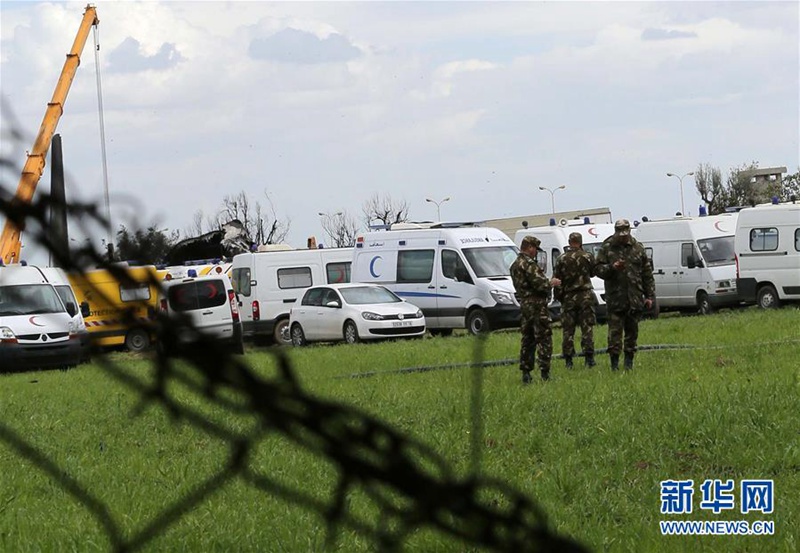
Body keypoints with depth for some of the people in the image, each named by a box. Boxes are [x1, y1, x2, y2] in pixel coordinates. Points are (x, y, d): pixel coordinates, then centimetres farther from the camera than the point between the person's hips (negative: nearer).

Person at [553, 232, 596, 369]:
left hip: (568, 297, 1)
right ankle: (588, 357, -4)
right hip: (585, 296, -1)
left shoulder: (561, 260, -2)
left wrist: (559, 296, 11)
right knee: (587, 327, 1)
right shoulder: (587, 257, -3)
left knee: (568, 330, 5)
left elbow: (556, 280, -1)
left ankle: (568, 360, 4)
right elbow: (593, 272, 13)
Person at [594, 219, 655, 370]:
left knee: (632, 331, 7)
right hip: (615, 298, -3)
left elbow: (647, 273, 12)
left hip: (635, 299, 3)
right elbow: (598, 269, 0)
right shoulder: (607, 249, 2)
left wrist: (649, 295, 8)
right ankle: (614, 362, -3)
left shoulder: (637, 248, 9)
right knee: (615, 330, -6)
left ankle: (629, 361, 15)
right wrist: (612, 267, -19)